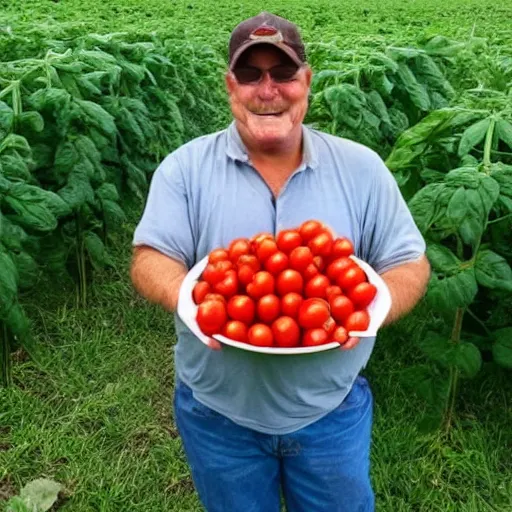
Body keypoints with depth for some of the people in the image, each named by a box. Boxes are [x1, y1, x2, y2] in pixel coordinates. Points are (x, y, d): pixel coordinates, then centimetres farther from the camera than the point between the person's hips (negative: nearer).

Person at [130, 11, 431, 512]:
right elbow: (150, 259, -10)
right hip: (218, 414, 0)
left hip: (332, 411, 1)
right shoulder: (185, 167, -6)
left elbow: (410, 264, -2)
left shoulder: (360, 167, -4)